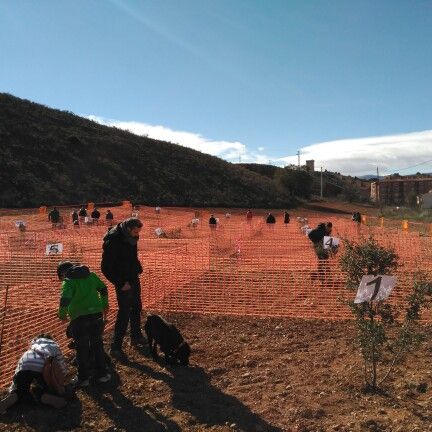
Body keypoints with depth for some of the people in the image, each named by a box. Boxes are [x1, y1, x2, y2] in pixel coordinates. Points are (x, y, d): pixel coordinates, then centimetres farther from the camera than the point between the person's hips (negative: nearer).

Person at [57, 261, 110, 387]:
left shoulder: (68, 282, -6)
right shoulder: (91, 275, 10)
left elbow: (65, 299, -20)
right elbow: (103, 289, 15)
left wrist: (62, 314, -4)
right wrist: (105, 304, 27)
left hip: (79, 317, -5)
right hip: (97, 314, 5)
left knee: (82, 348, 9)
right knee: (97, 345, 18)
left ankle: (83, 378, 18)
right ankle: (102, 374, 25)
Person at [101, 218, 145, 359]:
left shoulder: (131, 238, -1)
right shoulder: (113, 242, -26)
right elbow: (106, 268, -23)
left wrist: (138, 270, 7)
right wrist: (121, 283, -21)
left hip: (133, 278, 9)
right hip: (123, 283, -9)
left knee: (136, 308, 20)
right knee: (124, 313, -6)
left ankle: (136, 337, 39)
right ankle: (116, 347, 5)